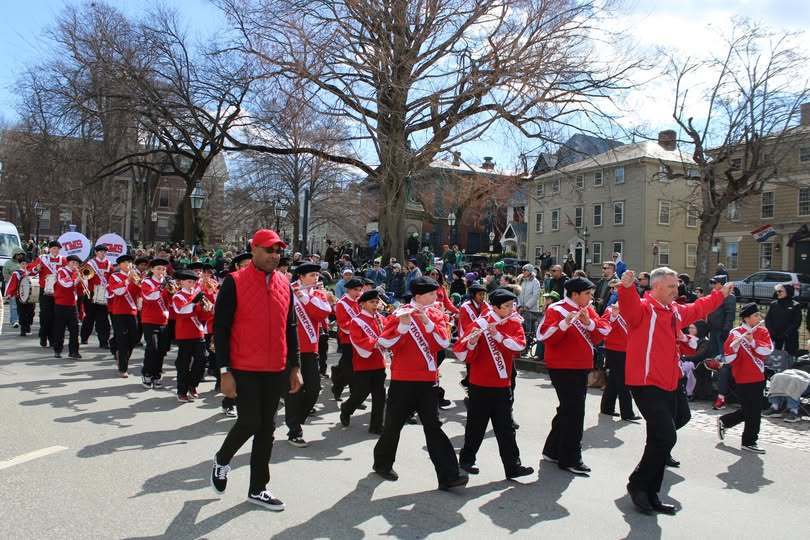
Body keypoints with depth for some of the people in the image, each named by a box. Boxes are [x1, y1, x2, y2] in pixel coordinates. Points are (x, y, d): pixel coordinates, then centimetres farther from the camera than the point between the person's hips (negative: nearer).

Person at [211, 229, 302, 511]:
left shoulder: (284, 284, 6)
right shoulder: (234, 282, -9)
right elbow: (221, 328, -9)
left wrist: (295, 366, 8)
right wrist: (225, 371, -13)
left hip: (276, 370, 5)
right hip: (244, 370, -5)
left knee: (267, 427, 10)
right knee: (250, 422, -3)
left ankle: (257, 489, 23)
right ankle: (222, 459, 29)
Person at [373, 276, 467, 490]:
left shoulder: (436, 315, 4)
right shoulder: (400, 314, -7)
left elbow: (444, 342, -9)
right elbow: (387, 343, -15)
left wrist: (427, 322, -22)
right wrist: (403, 324, -28)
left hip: (428, 381, 3)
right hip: (403, 381, -3)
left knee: (433, 426, 1)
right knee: (394, 424, 12)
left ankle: (448, 476, 0)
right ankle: (382, 463, 35)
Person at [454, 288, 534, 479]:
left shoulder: (514, 324, 3)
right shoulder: (479, 324, -11)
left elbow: (520, 344, -16)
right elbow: (461, 354, -13)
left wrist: (498, 335, -27)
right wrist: (471, 343, -33)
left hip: (503, 385, 4)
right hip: (480, 386, -3)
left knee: (506, 428, 8)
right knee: (476, 426, 9)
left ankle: (513, 466, 13)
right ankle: (466, 459, 26)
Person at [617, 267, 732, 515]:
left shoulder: (676, 311, 15)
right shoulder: (643, 308, -12)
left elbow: (698, 309, 35)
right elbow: (628, 306, -35)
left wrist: (720, 295, 46)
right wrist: (626, 287, -55)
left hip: (668, 386, 9)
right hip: (646, 385, -9)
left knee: (660, 440, 12)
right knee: (666, 437, -16)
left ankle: (650, 495, 23)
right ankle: (638, 484, 2)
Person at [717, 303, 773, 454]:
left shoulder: (762, 331, 4)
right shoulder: (736, 333, -13)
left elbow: (768, 350, -12)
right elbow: (728, 358, -16)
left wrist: (752, 342, -24)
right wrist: (734, 346, -33)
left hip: (759, 377, 6)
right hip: (744, 379, -6)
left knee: (751, 411, 14)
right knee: (750, 411, 0)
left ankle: (724, 422, 32)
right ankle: (749, 442, 15)